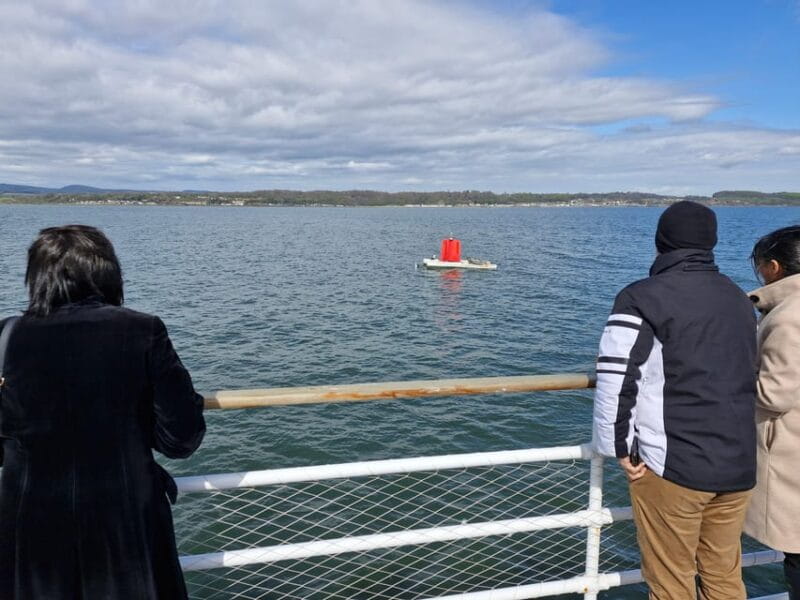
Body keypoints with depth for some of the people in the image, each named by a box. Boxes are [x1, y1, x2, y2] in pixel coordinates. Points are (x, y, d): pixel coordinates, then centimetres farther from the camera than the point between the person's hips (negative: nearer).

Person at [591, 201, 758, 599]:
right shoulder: (740, 300, 11)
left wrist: (621, 448, -6)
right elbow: (748, 377, 17)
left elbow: (615, 379, -17)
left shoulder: (644, 298, -11)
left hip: (671, 467, -6)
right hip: (737, 466, 7)